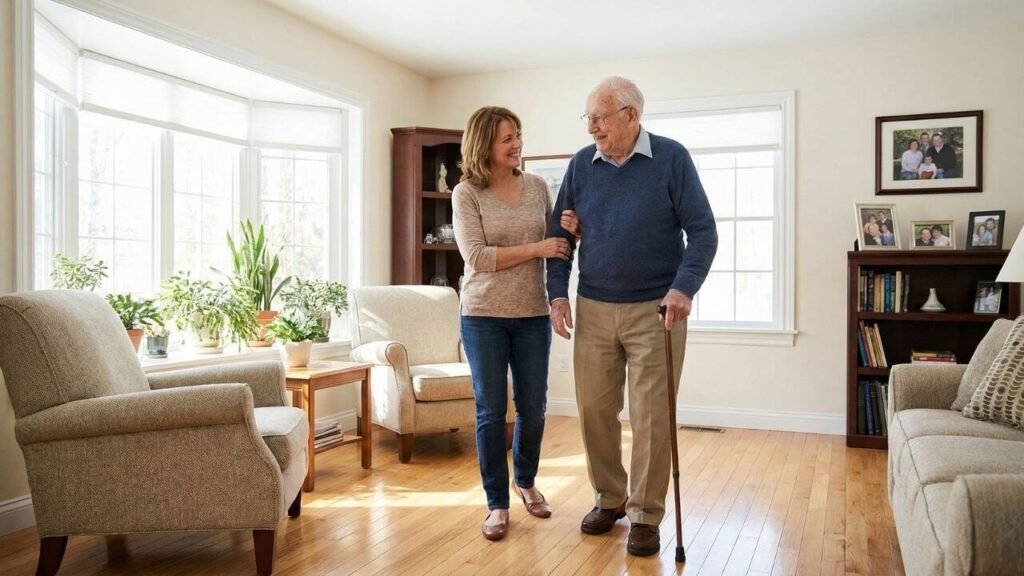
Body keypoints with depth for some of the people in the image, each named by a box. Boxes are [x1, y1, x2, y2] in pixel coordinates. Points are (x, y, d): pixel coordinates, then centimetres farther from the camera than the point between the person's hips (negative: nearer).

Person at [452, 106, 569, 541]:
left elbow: (554, 243, 14)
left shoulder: (537, 187, 5)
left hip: (533, 314, 4)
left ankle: (525, 481, 38)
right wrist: (536, 248, -17)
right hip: (484, 316, -3)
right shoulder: (467, 193, -6)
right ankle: (497, 503, 19)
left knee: (533, 407, 12)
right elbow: (476, 257, -15)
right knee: (491, 411, 4)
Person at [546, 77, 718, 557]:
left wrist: (684, 287, -20)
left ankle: (646, 516, 16)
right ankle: (609, 498, 28)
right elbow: (561, 233, 9)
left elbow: (702, 231, -7)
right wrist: (558, 293, 0)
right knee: (594, 409, 9)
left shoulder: (671, 158, -5)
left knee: (651, 416, 1)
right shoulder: (582, 164, 4)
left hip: (655, 310, -3)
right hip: (594, 310, 4)